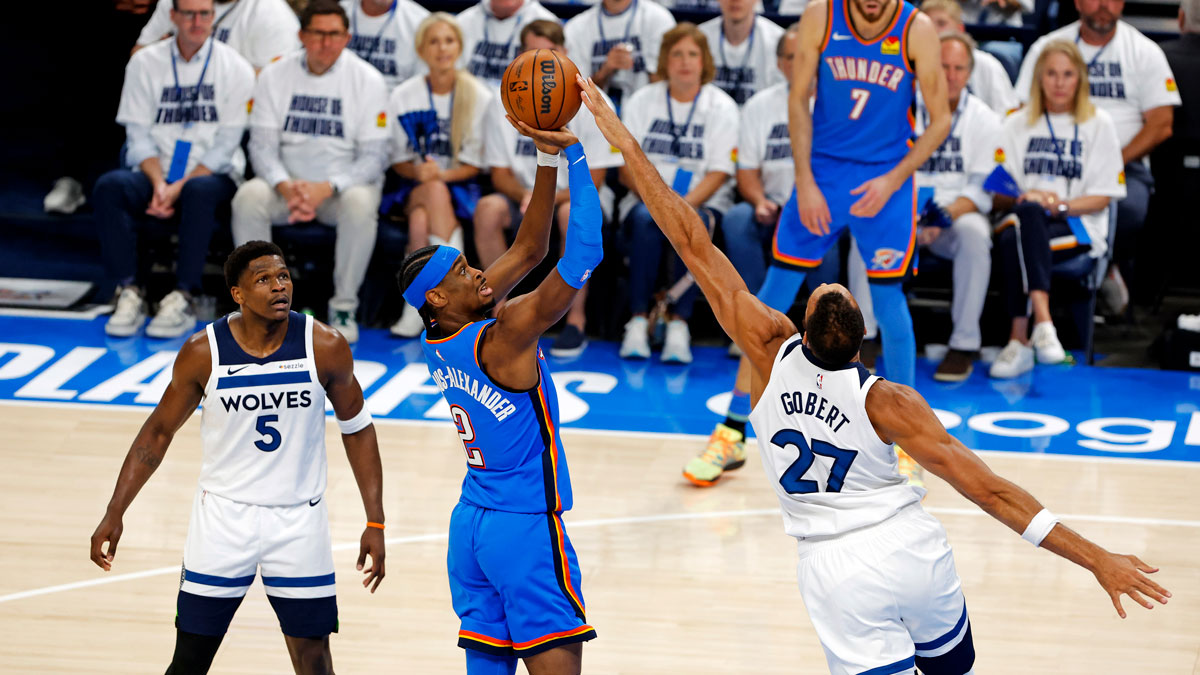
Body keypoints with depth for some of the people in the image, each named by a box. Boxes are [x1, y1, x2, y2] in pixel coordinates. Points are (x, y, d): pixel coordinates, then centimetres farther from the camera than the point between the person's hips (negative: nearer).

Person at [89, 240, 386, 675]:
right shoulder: (203, 353, -11)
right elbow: (159, 431, 2)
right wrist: (115, 513, -2)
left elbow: (356, 429, 2)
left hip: (299, 520, 0)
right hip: (223, 516, 0)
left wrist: (375, 523, -2)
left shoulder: (325, 347, -10)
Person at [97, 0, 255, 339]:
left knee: (200, 191, -38)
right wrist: (158, 183, -14)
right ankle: (129, 293, -28)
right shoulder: (145, 63, 8)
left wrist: (180, 187, -15)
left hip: (212, 177, -2)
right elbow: (139, 133, 4)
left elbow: (227, 143, -4)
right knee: (110, 186, -28)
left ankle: (182, 299, -35)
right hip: (156, 174, 2)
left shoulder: (235, 68, 0)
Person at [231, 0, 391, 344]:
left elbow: (373, 157, -8)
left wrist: (326, 188, -24)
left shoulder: (367, 80, -5)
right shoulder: (275, 76, 1)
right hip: (286, 182, 2)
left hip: (345, 183, -2)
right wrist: (286, 187, -22)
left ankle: (344, 308, -21)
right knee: (248, 197, -29)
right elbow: (262, 145, -1)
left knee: (360, 205, -36)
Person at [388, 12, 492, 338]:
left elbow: (476, 163, 0)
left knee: (422, 220, -34)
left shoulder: (479, 97, 0)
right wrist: (418, 171, -16)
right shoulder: (403, 97, 5)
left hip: (461, 188, -1)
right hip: (414, 187, 1)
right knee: (435, 192, -36)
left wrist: (442, 174, -18)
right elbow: (398, 160, 7)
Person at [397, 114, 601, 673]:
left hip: (471, 522, 8)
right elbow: (582, 258, -22)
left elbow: (529, 249, 7)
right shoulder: (502, 337, -19)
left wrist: (547, 160, 0)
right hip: (526, 526, -8)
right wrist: (573, 155, -19)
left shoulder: (440, 341, 4)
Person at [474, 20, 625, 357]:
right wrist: (526, 197, -22)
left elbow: (593, 180, -10)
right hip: (523, 194, 3)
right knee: (488, 208, -29)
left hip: (574, 197, -3)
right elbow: (500, 173, 1)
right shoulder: (504, 102, -2)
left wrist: (548, 199, -26)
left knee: (572, 212, -38)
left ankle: (576, 319, -26)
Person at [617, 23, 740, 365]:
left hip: (703, 203, -1)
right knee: (646, 221, -34)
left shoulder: (722, 107, 3)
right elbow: (627, 168, 3)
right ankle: (638, 320, -33)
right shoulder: (642, 101, 9)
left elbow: (718, 173, -5)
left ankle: (678, 322, -36)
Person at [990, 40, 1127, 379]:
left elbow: (1102, 197, 3)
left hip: (1079, 227, -2)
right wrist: (1027, 197, -11)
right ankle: (1042, 322, -46)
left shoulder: (1098, 124, 10)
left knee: (1014, 244, -36)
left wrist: (1060, 205, -15)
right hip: (1024, 220, 2)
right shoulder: (1018, 124, 17)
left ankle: (1019, 339, -44)